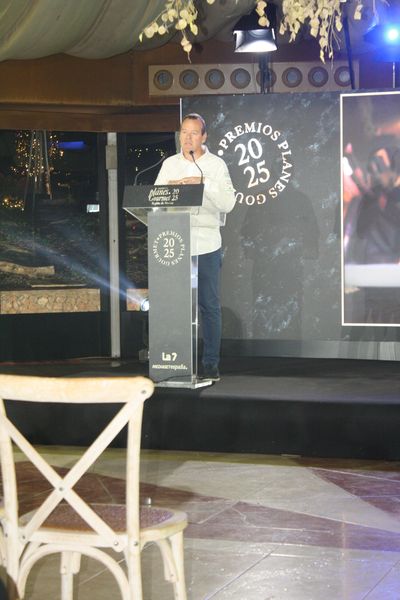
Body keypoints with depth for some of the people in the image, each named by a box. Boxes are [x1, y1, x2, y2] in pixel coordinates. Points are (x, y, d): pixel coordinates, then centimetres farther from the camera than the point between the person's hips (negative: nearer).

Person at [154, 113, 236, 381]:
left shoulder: (216, 164, 3)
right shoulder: (169, 164, 12)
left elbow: (229, 203, -8)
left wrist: (204, 182, -19)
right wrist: (168, 187, -10)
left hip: (207, 245, -2)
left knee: (209, 306, 0)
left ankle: (211, 364, 6)